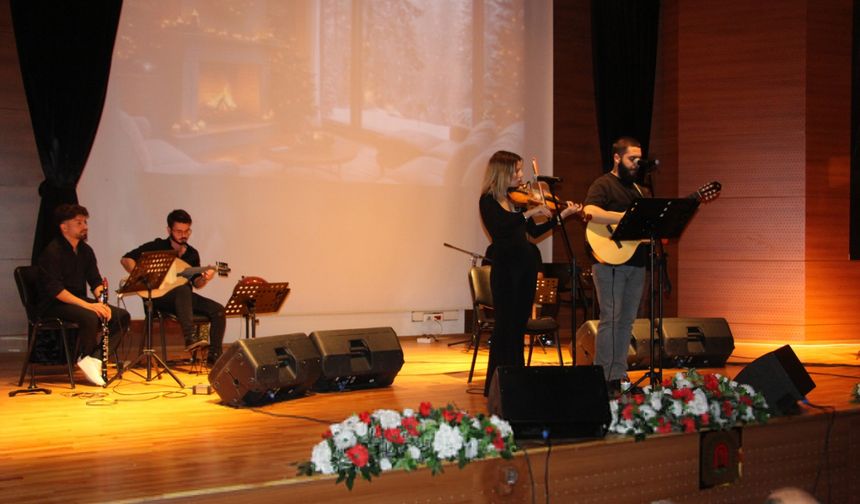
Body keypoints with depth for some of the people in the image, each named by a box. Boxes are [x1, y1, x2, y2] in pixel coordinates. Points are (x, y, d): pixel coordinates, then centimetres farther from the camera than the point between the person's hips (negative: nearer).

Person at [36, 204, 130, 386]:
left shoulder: (85, 250, 10)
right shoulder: (52, 252, -14)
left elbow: (95, 281, 10)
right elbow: (55, 290, -23)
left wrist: (102, 303, -12)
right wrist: (88, 305, -30)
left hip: (79, 301, 8)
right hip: (54, 305, -8)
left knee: (122, 316, -11)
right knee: (90, 317, -36)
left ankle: (95, 358, -18)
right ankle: (83, 358, -14)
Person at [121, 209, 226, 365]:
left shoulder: (192, 253, 12)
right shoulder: (157, 247, -2)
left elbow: (196, 283, 13)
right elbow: (126, 260, -6)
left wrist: (204, 279, -11)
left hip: (184, 298, 5)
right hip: (159, 296, -5)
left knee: (218, 310, -16)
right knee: (182, 290, -39)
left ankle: (214, 356, -13)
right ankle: (190, 337, -47)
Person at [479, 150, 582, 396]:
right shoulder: (488, 200, -7)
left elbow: (534, 231, 13)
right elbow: (501, 226, -24)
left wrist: (562, 215, 8)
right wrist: (530, 211, -25)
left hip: (526, 266, 7)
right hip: (505, 267, -7)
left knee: (519, 324, 10)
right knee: (505, 325, -5)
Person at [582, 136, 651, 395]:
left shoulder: (641, 190, 21)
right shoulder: (603, 185, -3)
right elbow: (590, 212, -22)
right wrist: (626, 217, -24)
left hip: (637, 263, 7)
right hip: (610, 260, -7)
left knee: (627, 321, 8)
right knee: (610, 319, -9)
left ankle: (618, 376, 13)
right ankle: (603, 379, -6)